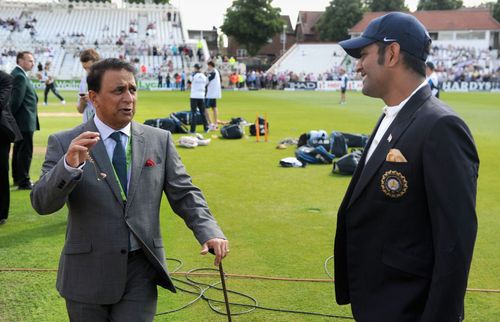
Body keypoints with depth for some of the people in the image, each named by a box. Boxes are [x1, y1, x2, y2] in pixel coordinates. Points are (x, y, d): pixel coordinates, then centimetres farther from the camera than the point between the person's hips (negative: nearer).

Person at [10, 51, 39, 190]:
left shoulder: (16, 74, 15)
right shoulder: (20, 76, -18)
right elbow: (17, 100, -22)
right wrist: (11, 117, -12)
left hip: (21, 121, 11)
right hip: (25, 121, -11)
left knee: (18, 149, 18)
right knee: (26, 151, -5)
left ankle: (17, 178, 29)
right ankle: (24, 182, 1)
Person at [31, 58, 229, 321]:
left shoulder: (159, 140, 2)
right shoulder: (64, 143, -4)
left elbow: (184, 194, 3)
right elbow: (42, 203, -12)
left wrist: (210, 233, -13)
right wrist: (69, 165, -30)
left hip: (142, 271, 1)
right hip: (88, 274, 0)